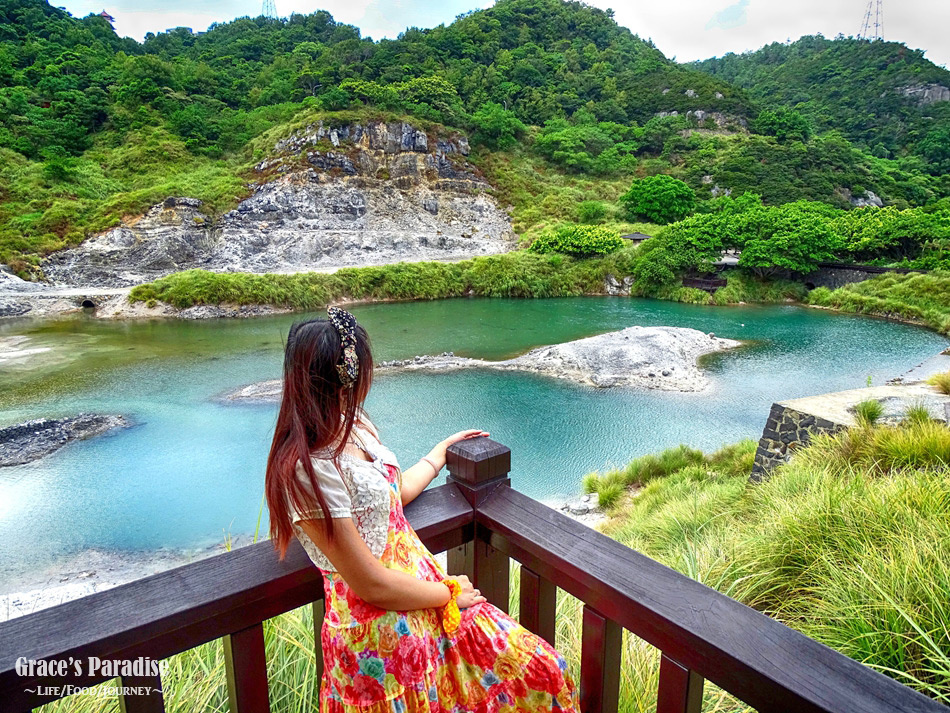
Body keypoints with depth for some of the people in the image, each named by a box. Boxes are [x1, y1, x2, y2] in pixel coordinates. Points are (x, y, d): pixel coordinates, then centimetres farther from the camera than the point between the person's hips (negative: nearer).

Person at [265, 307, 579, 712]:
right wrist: (450, 593, -8)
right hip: (380, 637, -7)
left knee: (542, 672, 5)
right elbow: (372, 585, -21)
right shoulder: (307, 470, -25)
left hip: (424, 588, 7)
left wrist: (439, 452, 31)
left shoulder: (354, 425, 2)